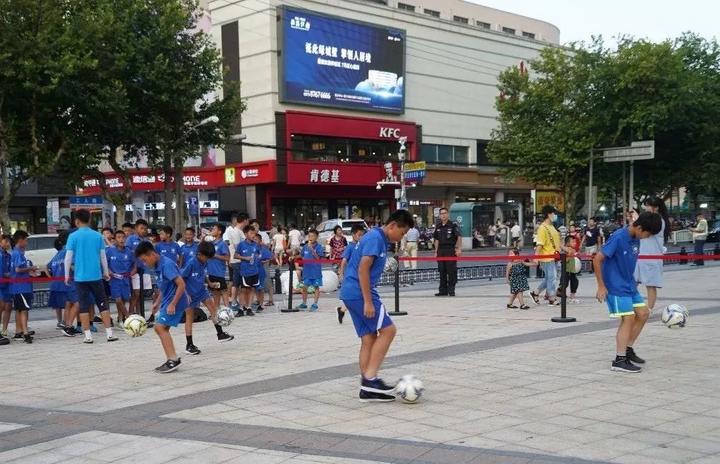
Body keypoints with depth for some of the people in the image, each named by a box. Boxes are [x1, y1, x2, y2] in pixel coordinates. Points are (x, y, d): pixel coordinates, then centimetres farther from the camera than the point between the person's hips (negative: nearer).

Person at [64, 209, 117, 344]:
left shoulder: (73, 236, -3)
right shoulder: (97, 235, 4)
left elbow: (68, 258, -5)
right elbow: (103, 256, 7)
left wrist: (67, 275, 5)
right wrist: (105, 272, 18)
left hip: (80, 277, -1)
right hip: (96, 276, 2)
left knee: (84, 306, 5)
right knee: (103, 304, 7)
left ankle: (88, 335, 4)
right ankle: (109, 333, 4)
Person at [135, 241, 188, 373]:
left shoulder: (167, 264, -19)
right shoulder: (158, 267, 10)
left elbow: (181, 284, -23)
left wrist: (173, 304, -24)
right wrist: (158, 302, 19)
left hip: (175, 302, -10)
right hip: (167, 301, 10)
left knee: (160, 327, -12)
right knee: (162, 329, 10)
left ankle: (173, 359, -9)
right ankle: (171, 360, 15)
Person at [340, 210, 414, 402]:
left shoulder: (380, 239, 18)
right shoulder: (375, 238, -12)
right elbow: (363, 269, -19)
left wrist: (368, 299, 25)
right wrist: (368, 301, -21)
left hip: (351, 294, 10)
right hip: (359, 293, -10)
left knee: (369, 338, 7)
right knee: (388, 329, -9)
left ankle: (367, 389, 9)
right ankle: (370, 378, -9)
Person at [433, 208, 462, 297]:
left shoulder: (453, 225, -5)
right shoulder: (438, 226, 11)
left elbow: (459, 237, -10)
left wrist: (459, 249, -19)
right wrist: (436, 251, 13)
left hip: (451, 250, -5)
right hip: (441, 250, 5)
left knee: (451, 271, -4)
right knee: (442, 271, 8)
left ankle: (451, 290, 4)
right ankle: (443, 290, 15)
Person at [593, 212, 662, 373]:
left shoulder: (636, 239, 4)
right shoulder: (618, 238, -21)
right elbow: (597, 259, -20)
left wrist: (632, 281, 20)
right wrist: (601, 286, -17)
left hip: (629, 285, 9)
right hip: (616, 287, -9)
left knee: (643, 313, 8)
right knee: (628, 318, -11)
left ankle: (628, 349, 21)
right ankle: (619, 360, -6)